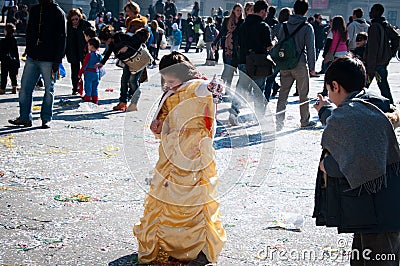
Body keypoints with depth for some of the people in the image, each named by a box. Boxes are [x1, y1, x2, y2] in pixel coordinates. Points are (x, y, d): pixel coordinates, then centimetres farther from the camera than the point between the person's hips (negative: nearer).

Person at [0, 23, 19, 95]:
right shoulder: (14, 40, 2)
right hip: (13, 61, 4)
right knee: (13, 75, 10)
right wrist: (17, 60, 16)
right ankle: (14, 88, 8)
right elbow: (16, 52, 9)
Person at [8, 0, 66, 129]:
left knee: (49, 90, 5)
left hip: (48, 60, -5)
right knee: (25, 88, 4)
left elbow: (61, 39, -8)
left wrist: (57, 61, -12)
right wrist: (28, 50, 12)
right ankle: (25, 117, 13)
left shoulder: (58, 13, -6)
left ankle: (46, 119, 14)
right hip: (32, 58, 5)